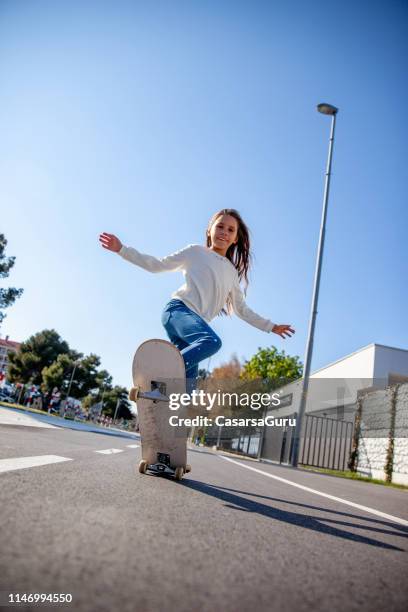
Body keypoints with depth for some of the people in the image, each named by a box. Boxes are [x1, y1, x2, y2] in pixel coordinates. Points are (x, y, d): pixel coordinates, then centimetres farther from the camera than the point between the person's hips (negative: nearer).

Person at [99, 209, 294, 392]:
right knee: (212, 341, -34)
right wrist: (122, 249, 3)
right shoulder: (196, 252, 11)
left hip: (197, 320, 5)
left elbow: (242, 310, 28)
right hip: (178, 309, -5)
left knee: (188, 384, -8)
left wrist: (270, 326, 25)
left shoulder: (232, 272, 25)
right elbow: (158, 265, 10)